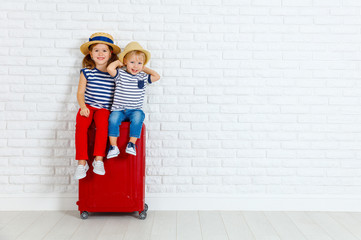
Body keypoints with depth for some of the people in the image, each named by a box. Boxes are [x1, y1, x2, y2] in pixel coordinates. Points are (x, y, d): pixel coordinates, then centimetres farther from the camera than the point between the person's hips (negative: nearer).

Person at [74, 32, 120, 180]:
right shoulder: (87, 72, 5)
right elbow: (80, 93, 5)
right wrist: (83, 107, -10)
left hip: (104, 108, -1)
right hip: (88, 106, 1)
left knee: (102, 124, -32)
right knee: (81, 125, -26)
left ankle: (99, 159, -23)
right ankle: (81, 162, -20)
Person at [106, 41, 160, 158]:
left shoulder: (143, 77, 13)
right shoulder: (120, 74, 3)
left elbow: (157, 77, 15)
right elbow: (109, 68, -14)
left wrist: (144, 68, 15)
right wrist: (119, 62, 4)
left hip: (135, 110, 1)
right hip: (119, 110, -1)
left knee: (137, 118, -31)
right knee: (113, 119, -29)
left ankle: (131, 144, -24)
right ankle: (113, 146, -21)